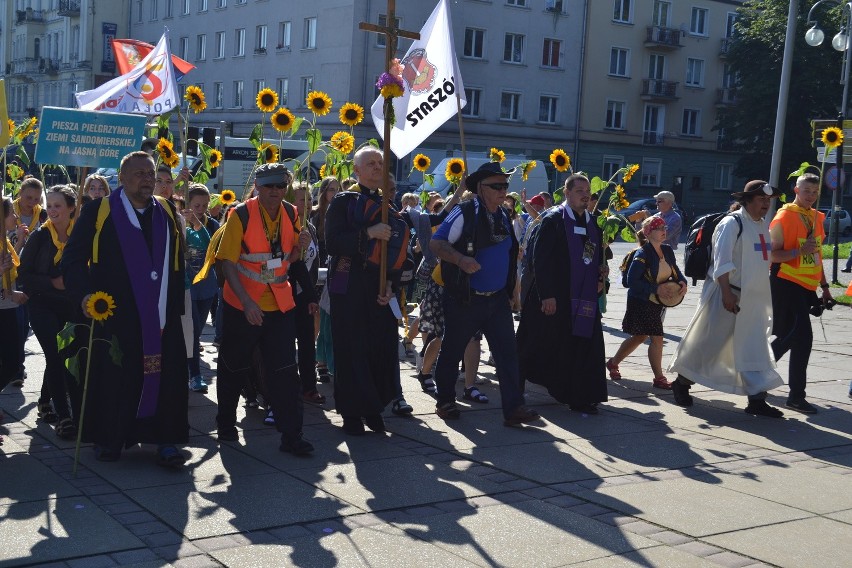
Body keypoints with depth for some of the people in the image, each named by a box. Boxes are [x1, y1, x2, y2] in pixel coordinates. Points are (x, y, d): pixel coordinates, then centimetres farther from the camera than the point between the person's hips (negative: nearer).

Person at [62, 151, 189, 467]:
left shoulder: (167, 213, 12)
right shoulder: (99, 212, -1)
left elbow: (177, 263, 17)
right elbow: (73, 259, -2)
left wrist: (176, 304, 13)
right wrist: (84, 295, -16)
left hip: (161, 317, 3)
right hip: (113, 315, -3)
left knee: (165, 379, -1)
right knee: (113, 378, 2)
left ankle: (164, 440, 7)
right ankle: (108, 438, 18)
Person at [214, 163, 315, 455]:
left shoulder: (291, 214, 0)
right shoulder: (241, 215, -13)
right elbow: (227, 261, -15)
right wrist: (246, 301, -24)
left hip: (279, 303, 3)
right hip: (241, 305, -3)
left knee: (284, 370, -1)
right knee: (234, 368, 12)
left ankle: (291, 435, 2)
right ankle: (226, 424, 33)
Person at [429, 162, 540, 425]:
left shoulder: (503, 217, 10)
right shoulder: (464, 214, -11)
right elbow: (436, 243, -15)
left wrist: (511, 289, 17)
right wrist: (461, 260, -29)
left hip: (498, 299, 6)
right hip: (465, 300, -6)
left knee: (508, 353, -2)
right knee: (452, 352, 8)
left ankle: (514, 408, -2)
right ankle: (445, 402, 26)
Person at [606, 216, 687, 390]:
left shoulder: (667, 251, 4)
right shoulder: (643, 254, -17)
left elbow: (676, 271, 13)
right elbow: (632, 281, -21)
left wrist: (682, 283, -9)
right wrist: (656, 289, -25)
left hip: (658, 303, 8)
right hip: (641, 302, -8)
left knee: (640, 337, 18)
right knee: (657, 338, -9)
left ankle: (613, 363, 35)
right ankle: (659, 378, 1)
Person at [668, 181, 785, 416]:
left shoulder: (765, 225, 13)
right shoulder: (732, 223, -13)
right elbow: (722, 261, -19)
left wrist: (763, 295, 19)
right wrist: (727, 293, -25)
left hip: (753, 298, 8)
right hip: (727, 294, -8)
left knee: (755, 349, 4)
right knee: (709, 342, 3)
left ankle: (757, 399, 6)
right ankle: (681, 382, 21)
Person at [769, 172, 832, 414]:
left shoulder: (816, 217, 13)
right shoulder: (784, 217, -10)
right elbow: (771, 254, -13)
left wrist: (824, 286, 20)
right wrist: (799, 250, -24)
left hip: (806, 287, 8)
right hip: (787, 285, -8)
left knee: (790, 337, 10)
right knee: (802, 337, -13)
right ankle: (796, 396, -1)